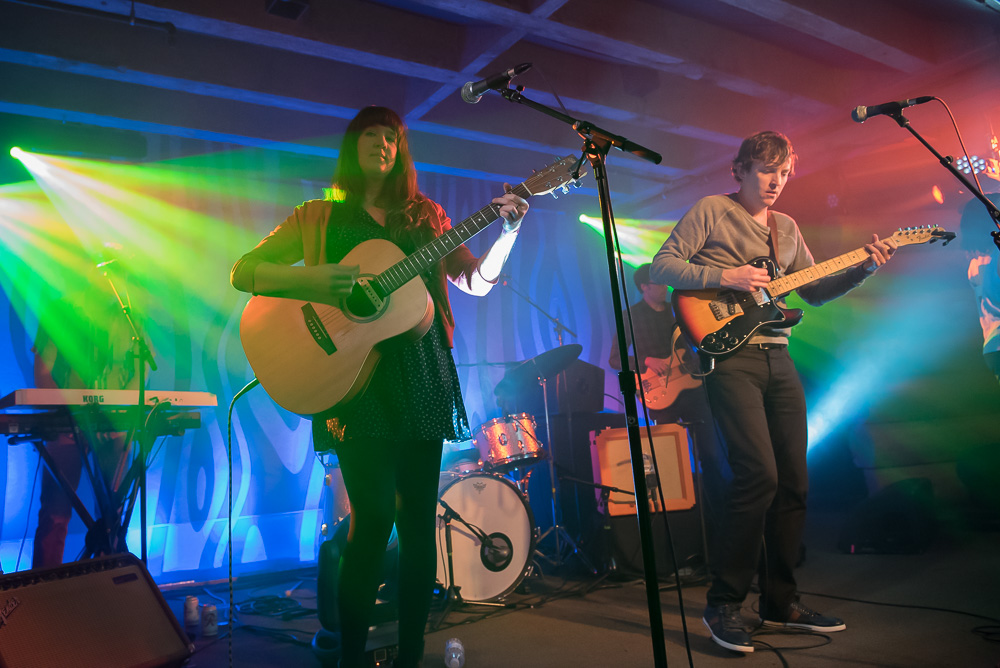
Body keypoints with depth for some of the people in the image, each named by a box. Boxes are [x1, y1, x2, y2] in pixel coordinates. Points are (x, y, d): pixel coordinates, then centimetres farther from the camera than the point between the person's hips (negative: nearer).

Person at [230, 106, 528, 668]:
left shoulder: (425, 216, 19)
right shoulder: (319, 217, 13)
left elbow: (477, 281, 17)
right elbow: (243, 272, 6)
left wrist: (510, 230, 3)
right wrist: (310, 278, -11)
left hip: (422, 375, 3)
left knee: (418, 515, 2)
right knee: (375, 513, -12)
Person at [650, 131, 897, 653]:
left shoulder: (788, 229, 23)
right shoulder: (711, 211, 4)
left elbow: (815, 291, 21)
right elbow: (662, 265, -5)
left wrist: (864, 268, 6)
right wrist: (723, 276, -15)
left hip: (778, 359, 7)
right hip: (729, 355, -7)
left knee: (794, 481, 6)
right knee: (759, 473, -18)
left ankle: (781, 602, 20)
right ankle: (724, 603, -4)